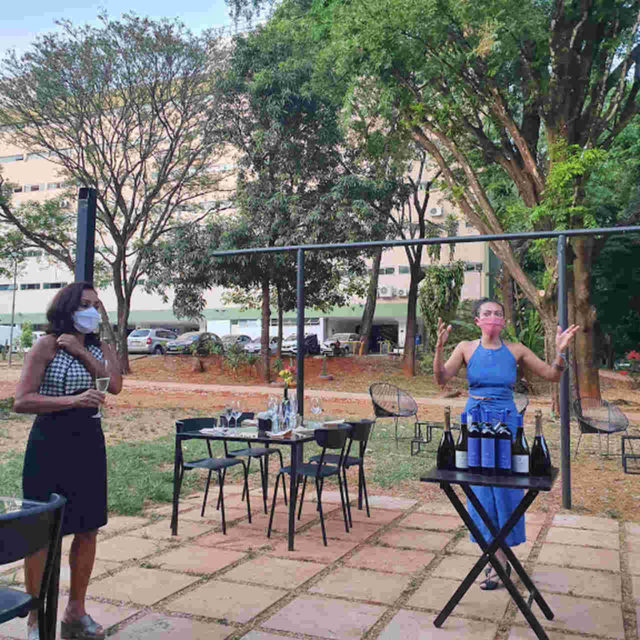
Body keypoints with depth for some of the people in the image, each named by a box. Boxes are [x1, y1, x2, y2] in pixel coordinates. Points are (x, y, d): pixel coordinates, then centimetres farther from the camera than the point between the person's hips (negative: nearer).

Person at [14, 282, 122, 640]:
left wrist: (82, 352, -13)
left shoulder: (101, 348, 9)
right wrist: (72, 400, -25)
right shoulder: (48, 346, -7)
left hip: (89, 442, 5)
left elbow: (115, 385, -9)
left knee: (88, 528, 10)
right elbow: (22, 401, -14)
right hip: (51, 441, -5)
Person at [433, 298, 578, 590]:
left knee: (504, 487, 2)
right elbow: (441, 378, -7)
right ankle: (498, 556, 22)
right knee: (481, 488, 5)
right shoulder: (466, 348, 1)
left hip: (506, 423, -1)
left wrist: (560, 351, -13)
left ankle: (499, 563, 15)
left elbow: (552, 375, 4)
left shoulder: (515, 350, 1)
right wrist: (439, 346, -20)